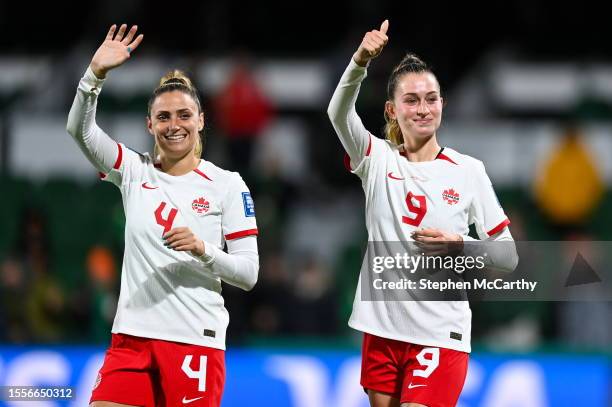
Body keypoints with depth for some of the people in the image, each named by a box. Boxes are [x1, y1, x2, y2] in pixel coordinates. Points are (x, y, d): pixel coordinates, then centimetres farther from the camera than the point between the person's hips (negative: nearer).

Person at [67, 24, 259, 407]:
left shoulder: (228, 185, 1)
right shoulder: (134, 171, 8)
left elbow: (248, 273, -2)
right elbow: (81, 128, -8)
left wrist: (204, 250, -20)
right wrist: (96, 74, -23)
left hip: (195, 340, -3)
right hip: (132, 335, 3)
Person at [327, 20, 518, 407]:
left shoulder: (468, 171, 0)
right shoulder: (378, 161, 3)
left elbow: (508, 258, 3)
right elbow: (339, 113, -18)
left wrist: (459, 245, -17)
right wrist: (362, 60, -36)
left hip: (440, 334, -2)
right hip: (382, 327, 2)